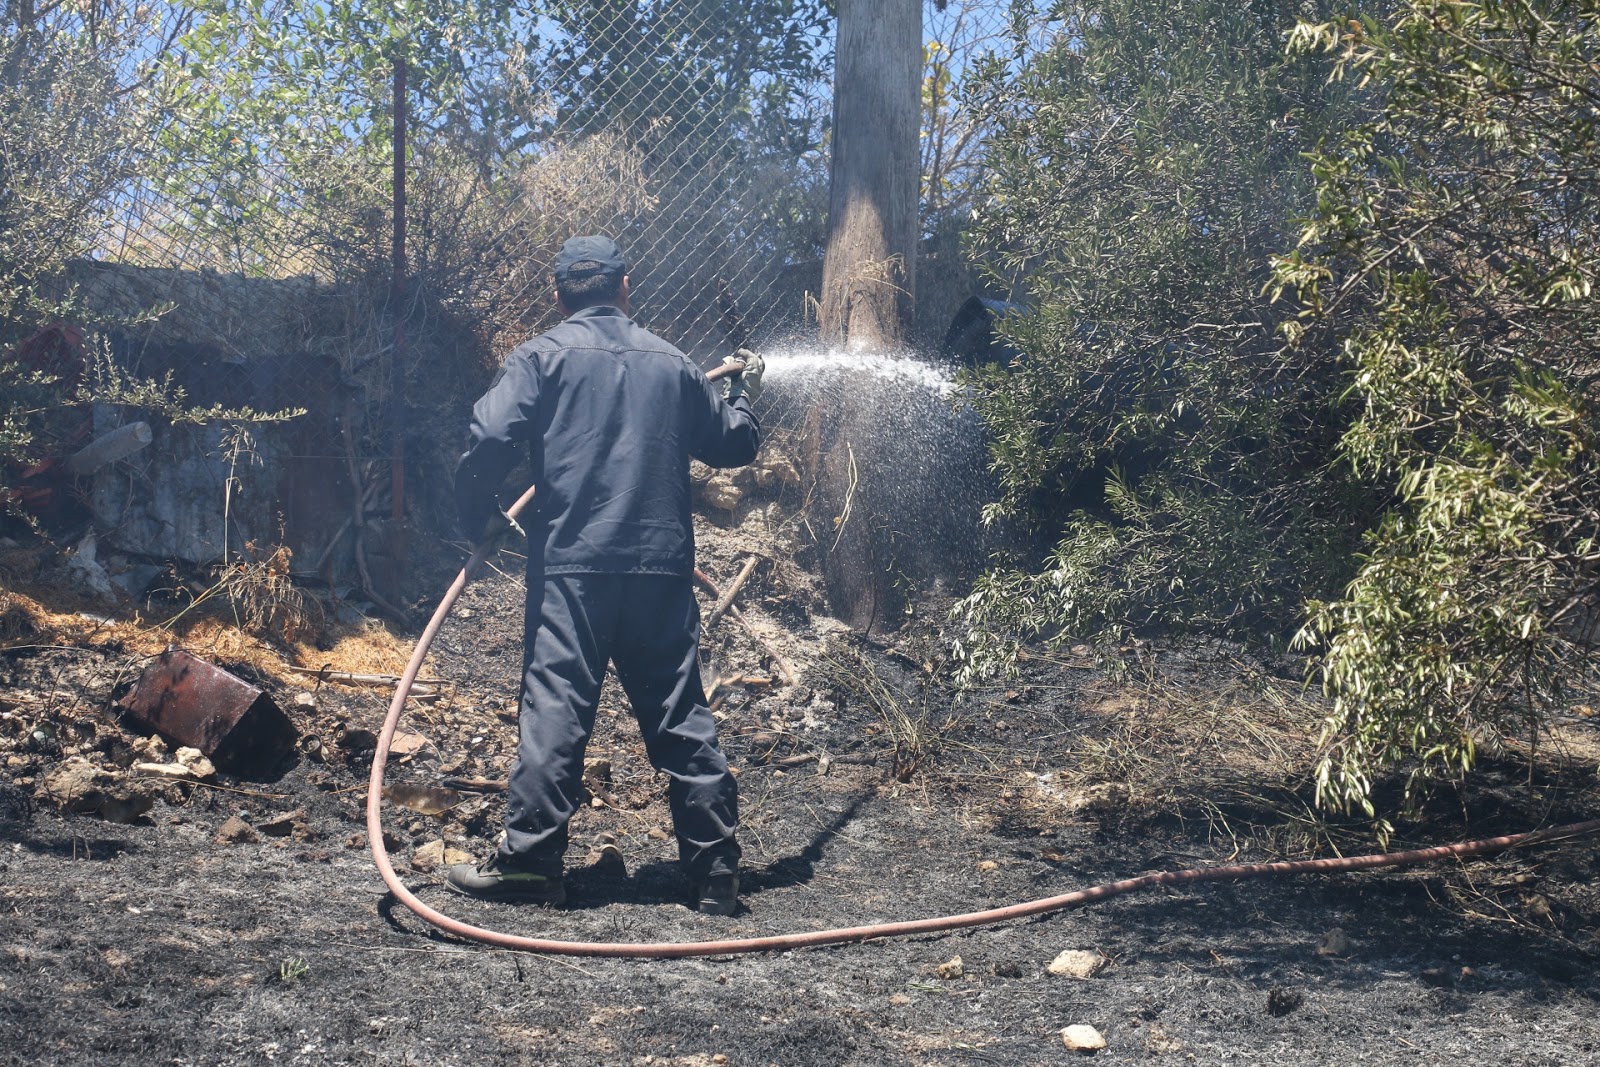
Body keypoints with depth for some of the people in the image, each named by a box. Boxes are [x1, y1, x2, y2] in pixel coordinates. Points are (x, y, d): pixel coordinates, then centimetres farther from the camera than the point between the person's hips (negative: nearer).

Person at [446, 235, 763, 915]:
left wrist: (479, 519, 5)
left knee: (555, 710, -2)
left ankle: (528, 863, -1)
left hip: (572, 562, -3)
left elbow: (489, 439, -10)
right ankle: (716, 871, 11)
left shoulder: (543, 356, 2)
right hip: (663, 569, 4)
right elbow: (733, 444, 25)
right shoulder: (670, 362, 15)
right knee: (681, 716, 7)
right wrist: (742, 392, 45)